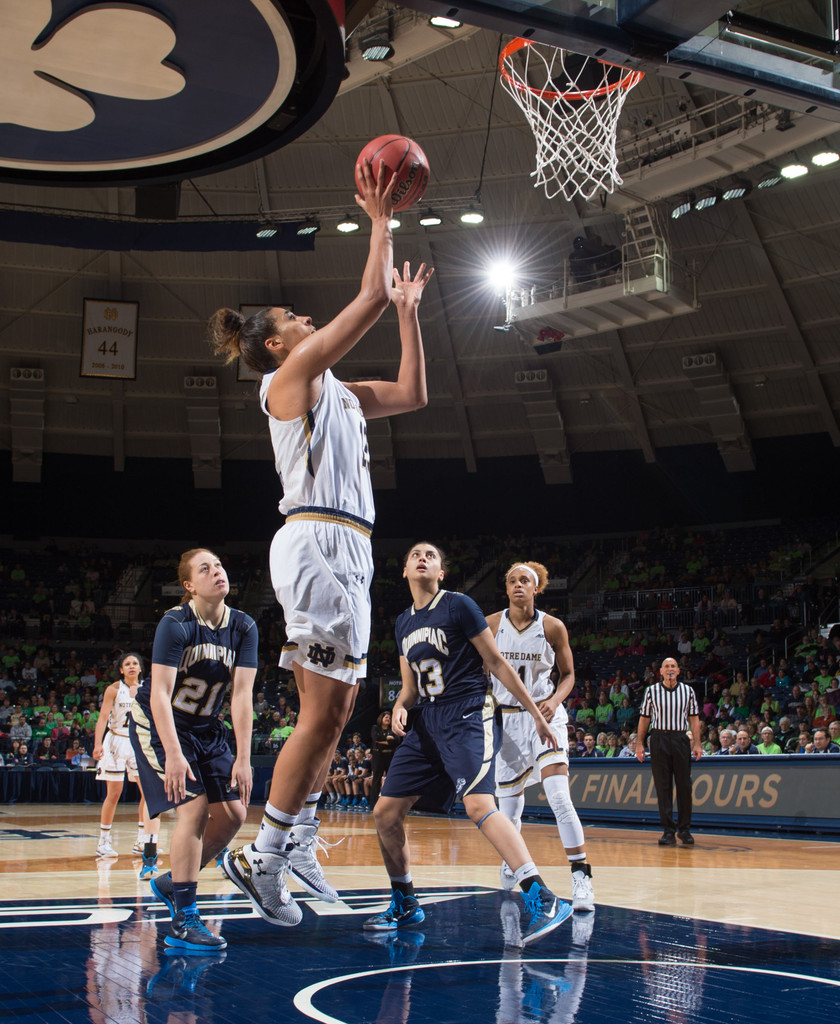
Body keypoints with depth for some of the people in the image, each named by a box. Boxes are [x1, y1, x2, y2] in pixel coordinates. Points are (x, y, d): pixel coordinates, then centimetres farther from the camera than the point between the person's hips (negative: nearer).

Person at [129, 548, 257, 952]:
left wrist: (243, 759, -18)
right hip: (157, 723, -6)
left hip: (206, 729, 6)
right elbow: (160, 693, -26)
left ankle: (173, 882, 20)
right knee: (194, 807, -19)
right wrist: (173, 754, -35)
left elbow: (241, 694, -12)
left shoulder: (243, 628, -8)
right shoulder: (175, 624, -21)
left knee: (233, 813, -2)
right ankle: (183, 922, -13)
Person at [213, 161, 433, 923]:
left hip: (346, 549, 10)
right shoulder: (290, 376, -2)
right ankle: (263, 857, -6)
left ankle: (297, 840, 18)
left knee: (334, 708, 10)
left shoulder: (334, 392, 23)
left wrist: (409, 310, 25)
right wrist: (381, 222, 4)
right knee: (325, 710, -12)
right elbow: (370, 297, -7)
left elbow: (413, 394, 26)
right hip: (317, 544, -10)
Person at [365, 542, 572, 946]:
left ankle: (543, 900, -33)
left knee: (478, 804, -29)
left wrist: (537, 715, -4)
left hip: (468, 716, -7)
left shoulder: (459, 606, -4)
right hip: (426, 721, 7)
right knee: (385, 812, 4)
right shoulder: (404, 622, 16)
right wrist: (400, 707, -2)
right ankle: (404, 905, 22)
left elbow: (497, 663, -3)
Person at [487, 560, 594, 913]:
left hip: (544, 715, -2)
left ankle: (581, 876, -16)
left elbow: (568, 674, 6)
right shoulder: (490, 625, -3)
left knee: (559, 796, -20)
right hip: (505, 718, 2)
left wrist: (555, 701, -12)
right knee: (509, 806, 8)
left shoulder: (553, 627, -5)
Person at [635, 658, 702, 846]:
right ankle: (668, 830, 4)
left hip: (680, 739, 1)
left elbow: (694, 718, 6)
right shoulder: (652, 691, 5)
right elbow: (644, 719, 7)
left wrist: (697, 743, -3)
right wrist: (639, 744, 2)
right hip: (659, 739, -1)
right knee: (663, 786, 0)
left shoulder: (687, 691, 7)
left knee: (684, 785, 1)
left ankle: (684, 829, 11)